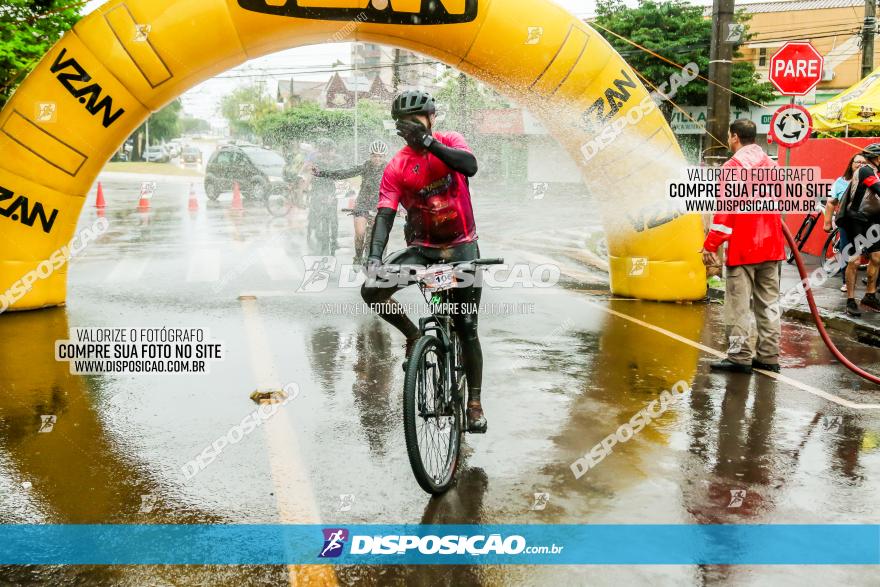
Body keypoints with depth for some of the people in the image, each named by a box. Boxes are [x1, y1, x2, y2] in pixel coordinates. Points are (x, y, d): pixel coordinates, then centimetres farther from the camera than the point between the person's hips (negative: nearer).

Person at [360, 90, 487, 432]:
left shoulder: (450, 141, -5)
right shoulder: (396, 167, -8)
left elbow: (470, 166, -27)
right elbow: (385, 213, -17)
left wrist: (429, 141, -34)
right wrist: (374, 256, -32)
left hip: (461, 247, -1)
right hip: (421, 248, 1)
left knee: (466, 328, -2)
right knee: (371, 291, -21)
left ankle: (474, 403, 10)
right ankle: (413, 335, 4)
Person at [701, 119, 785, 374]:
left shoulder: (734, 166, -10)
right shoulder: (771, 164, 12)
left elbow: (725, 209, -16)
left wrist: (711, 245, -13)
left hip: (743, 247, -7)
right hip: (771, 246, 7)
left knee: (739, 304, -2)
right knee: (769, 302, 11)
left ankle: (740, 357, -1)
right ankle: (769, 356, 14)